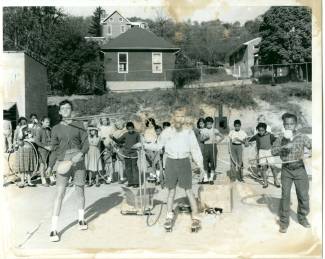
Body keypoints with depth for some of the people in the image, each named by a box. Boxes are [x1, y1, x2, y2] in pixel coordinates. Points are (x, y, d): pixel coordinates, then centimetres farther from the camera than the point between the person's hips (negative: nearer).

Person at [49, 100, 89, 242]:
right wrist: (66, 156, -10)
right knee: (59, 194, -7)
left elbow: (86, 143, 2)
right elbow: (54, 146, 4)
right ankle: (53, 229, -4)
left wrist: (80, 154, -16)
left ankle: (81, 219, 29)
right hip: (63, 162, -1)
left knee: (80, 191, 9)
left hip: (78, 162, 1)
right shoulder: (56, 128, 9)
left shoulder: (79, 125, 7)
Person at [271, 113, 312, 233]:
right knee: (285, 195, 0)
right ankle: (284, 222, 11)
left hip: (300, 169, 0)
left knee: (304, 195, 7)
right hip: (286, 170, 0)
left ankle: (302, 218, 30)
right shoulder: (280, 138, -1)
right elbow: (273, 151, -8)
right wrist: (284, 147, -24)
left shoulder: (302, 137, -3)